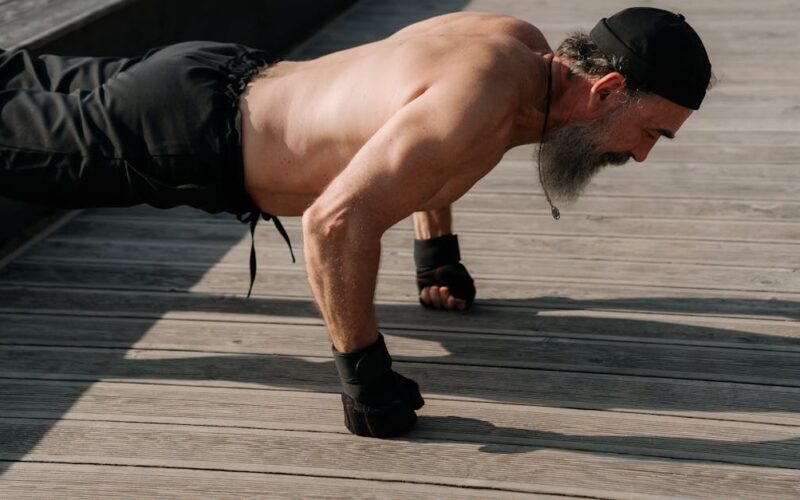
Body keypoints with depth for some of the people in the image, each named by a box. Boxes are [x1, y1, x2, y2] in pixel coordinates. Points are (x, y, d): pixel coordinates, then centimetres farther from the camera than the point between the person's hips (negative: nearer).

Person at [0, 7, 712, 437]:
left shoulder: (524, 42, -4)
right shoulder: (486, 95, -33)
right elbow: (335, 220, -42)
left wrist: (438, 254, 21)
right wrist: (365, 379, -32)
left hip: (226, 79, 9)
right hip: (187, 131, -9)